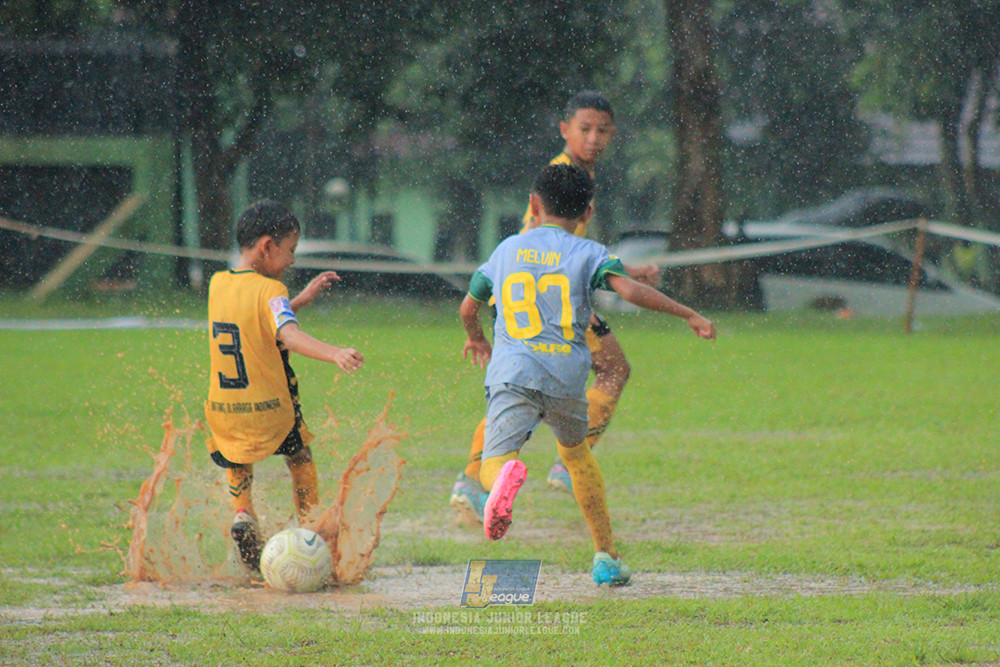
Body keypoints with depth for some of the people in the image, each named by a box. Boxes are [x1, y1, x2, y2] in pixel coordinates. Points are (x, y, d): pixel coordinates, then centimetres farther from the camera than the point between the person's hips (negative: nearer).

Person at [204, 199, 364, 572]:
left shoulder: (218, 284, 5)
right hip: (271, 412, -4)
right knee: (300, 457, 24)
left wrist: (301, 299, 20)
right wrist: (335, 355, -48)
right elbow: (289, 336, -34)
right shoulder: (269, 290, -16)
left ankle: (242, 512, 5)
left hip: (223, 413, 4)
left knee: (236, 461, 30)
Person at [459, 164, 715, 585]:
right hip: (567, 377, 1)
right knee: (575, 451, 27)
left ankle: (504, 476, -54)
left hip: (512, 373, -1)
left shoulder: (506, 250, 19)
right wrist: (688, 315, -2)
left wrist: (476, 340, 50)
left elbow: (468, 308, 29)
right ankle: (606, 557, 27)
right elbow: (629, 290, -8)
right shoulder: (588, 253, 10)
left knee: (492, 464, -14)